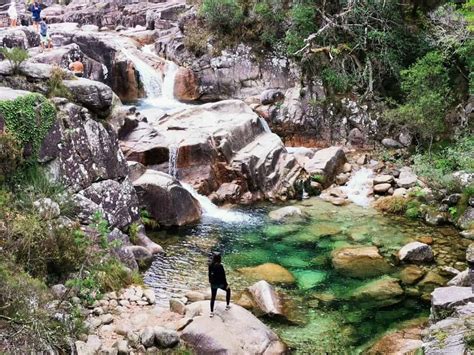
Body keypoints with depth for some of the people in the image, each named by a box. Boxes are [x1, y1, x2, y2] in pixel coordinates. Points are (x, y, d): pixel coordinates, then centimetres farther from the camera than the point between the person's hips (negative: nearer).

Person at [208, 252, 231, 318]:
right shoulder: (220, 266, -26)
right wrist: (226, 284, -6)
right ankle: (227, 306, 31)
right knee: (228, 290, 25)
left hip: (213, 283, 4)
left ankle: (211, 312, 16)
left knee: (213, 297, 16)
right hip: (220, 283, -4)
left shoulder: (210, 265, -8)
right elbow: (223, 276, -18)